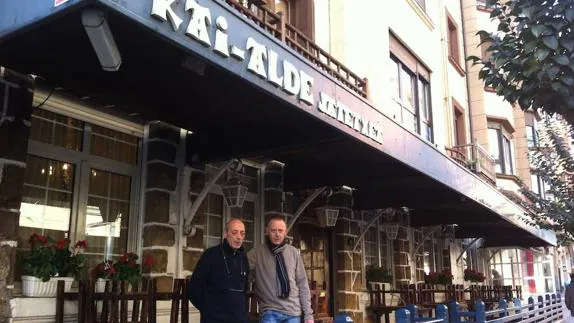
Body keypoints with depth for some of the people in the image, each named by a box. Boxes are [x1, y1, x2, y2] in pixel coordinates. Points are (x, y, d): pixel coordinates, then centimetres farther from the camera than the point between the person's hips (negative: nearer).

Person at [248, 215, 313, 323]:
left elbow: (302, 284, 7)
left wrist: (308, 314, 5)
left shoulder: (294, 252, 4)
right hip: (270, 312, -2)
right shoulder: (257, 253, -2)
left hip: (293, 312, 2)